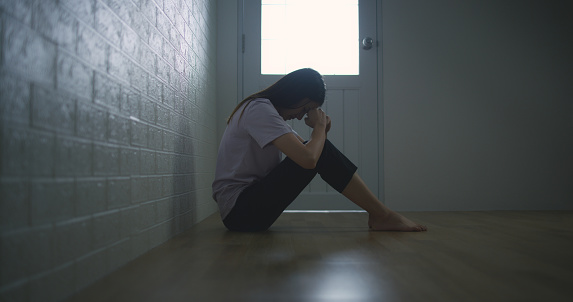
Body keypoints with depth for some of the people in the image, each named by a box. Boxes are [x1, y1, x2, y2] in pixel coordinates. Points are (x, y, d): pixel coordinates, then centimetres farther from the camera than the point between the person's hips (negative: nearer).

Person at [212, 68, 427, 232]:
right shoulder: (260, 109, -17)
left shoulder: (267, 110, 16)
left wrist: (320, 129, -2)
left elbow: (304, 150, 17)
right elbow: (308, 158, -28)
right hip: (239, 211, -10)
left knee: (318, 150, 3)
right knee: (319, 153, -18)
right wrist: (319, 127, -9)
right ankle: (383, 216, -8)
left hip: (248, 204, 10)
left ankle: (379, 214, 0)